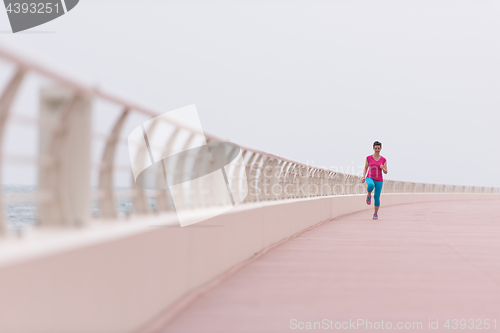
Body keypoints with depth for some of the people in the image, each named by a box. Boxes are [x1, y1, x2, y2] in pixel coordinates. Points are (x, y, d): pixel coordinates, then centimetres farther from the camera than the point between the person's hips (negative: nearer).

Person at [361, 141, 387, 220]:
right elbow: (365, 168, 8)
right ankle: (369, 195, -5)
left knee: (377, 197, -1)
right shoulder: (369, 158, 0)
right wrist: (363, 176, -6)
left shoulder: (383, 160, 0)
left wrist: (383, 168, -20)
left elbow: (386, 172, 2)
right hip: (370, 178, -1)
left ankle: (376, 213, 18)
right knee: (371, 185, -38)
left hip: (379, 180, 1)